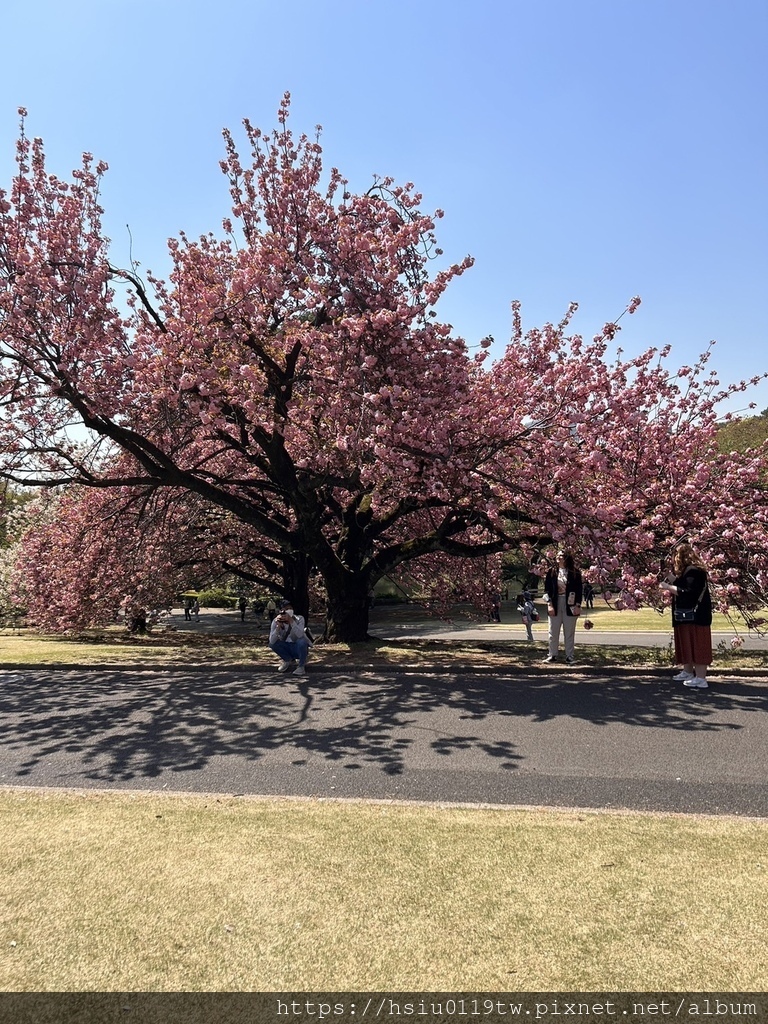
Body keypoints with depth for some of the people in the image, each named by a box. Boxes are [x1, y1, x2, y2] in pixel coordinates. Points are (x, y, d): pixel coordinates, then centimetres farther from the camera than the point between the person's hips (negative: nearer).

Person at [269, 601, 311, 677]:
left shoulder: (299, 619, -19)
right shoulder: (276, 621, -14)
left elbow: (300, 635, -37)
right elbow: (272, 641, -25)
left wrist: (291, 621, -45)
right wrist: (278, 626, -37)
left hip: (299, 648, -3)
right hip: (287, 649, 3)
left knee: (302, 641, -34)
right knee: (272, 644, -20)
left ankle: (301, 666, -12)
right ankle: (288, 660, 5)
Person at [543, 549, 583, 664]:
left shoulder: (575, 573, -1)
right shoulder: (552, 572, 3)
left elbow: (579, 590, -1)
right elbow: (547, 589, 1)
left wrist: (578, 605, -7)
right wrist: (549, 604, -7)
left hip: (570, 606, -2)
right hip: (555, 605, 2)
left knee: (569, 633, 5)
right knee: (553, 633, 7)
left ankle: (569, 657, 13)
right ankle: (552, 655, 17)